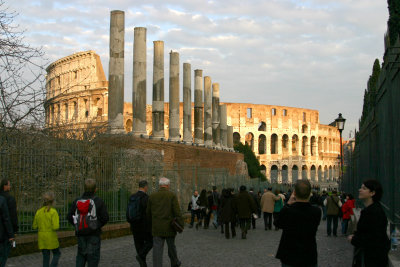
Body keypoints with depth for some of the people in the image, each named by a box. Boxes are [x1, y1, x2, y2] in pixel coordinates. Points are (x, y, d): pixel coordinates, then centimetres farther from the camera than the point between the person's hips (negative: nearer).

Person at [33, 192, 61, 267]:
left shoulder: (38, 212, 1)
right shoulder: (53, 212, -14)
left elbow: (34, 226, 6)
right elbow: (55, 227, -20)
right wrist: (57, 225, 1)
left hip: (41, 237, 4)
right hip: (51, 237, -4)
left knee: (46, 257, 11)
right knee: (57, 254, 13)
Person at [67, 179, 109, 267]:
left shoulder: (77, 201, 0)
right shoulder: (99, 201, -10)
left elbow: (69, 217, 0)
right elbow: (105, 218, -11)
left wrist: (78, 225, 13)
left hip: (80, 234, 3)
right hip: (94, 234, -3)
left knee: (81, 254, 17)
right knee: (93, 256, 4)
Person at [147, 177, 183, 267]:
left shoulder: (152, 196, 4)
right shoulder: (172, 196, -6)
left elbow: (148, 213, 12)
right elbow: (177, 212, -13)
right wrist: (181, 225, -8)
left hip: (157, 229, 1)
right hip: (169, 228, -1)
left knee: (157, 250, -2)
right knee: (171, 246, 20)